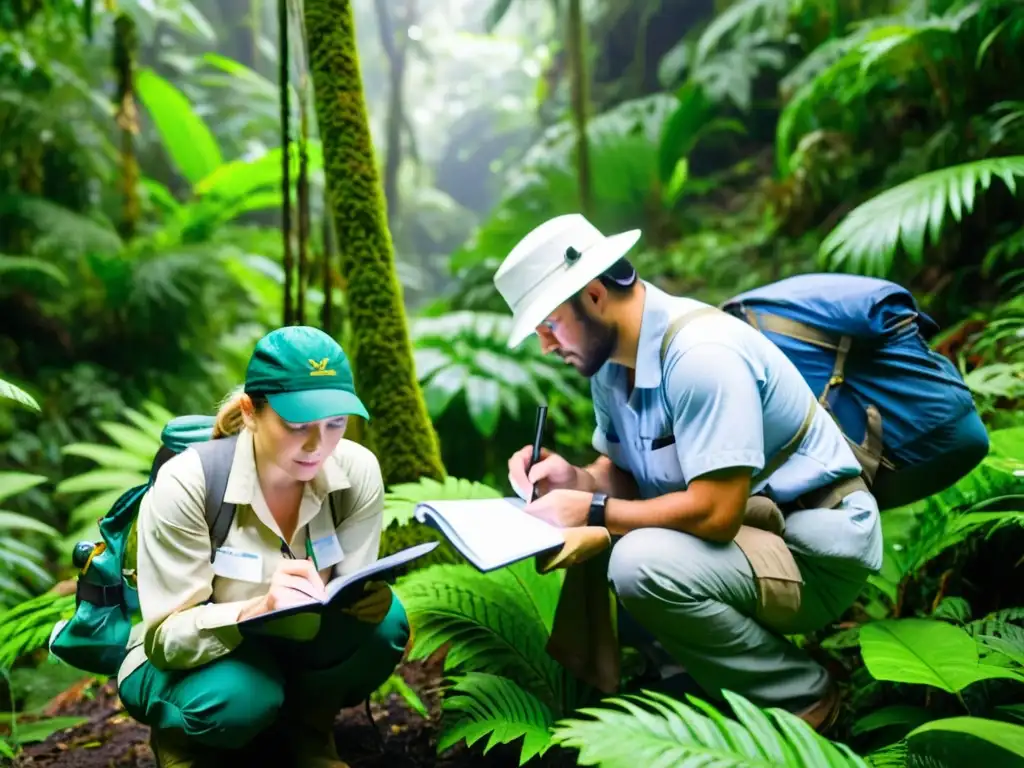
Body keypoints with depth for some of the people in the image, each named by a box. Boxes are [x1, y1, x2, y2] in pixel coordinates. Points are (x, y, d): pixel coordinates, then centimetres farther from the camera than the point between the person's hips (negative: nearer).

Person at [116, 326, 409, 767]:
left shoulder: (358, 472, -15)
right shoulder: (186, 485, -25)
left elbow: (354, 592, -9)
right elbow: (166, 638, -24)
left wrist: (367, 598, -35)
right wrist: (257, 610, -44)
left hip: (293, 650, 3)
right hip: (191, 663, -2)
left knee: (380, 623, -27)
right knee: (240, 697, -36)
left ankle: (308, 727, 2)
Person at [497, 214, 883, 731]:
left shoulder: (700, 353, -26)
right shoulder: (611, 358, 2)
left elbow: (716, 512, -30)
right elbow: (624, 476, 12)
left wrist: (592, 511, -21)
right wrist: (575, 479, -10)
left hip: (816, 547, -9)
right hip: (742, 531, 9)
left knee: (642, 564, -31)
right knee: (586, 543, -1)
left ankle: (800, 698, -9)